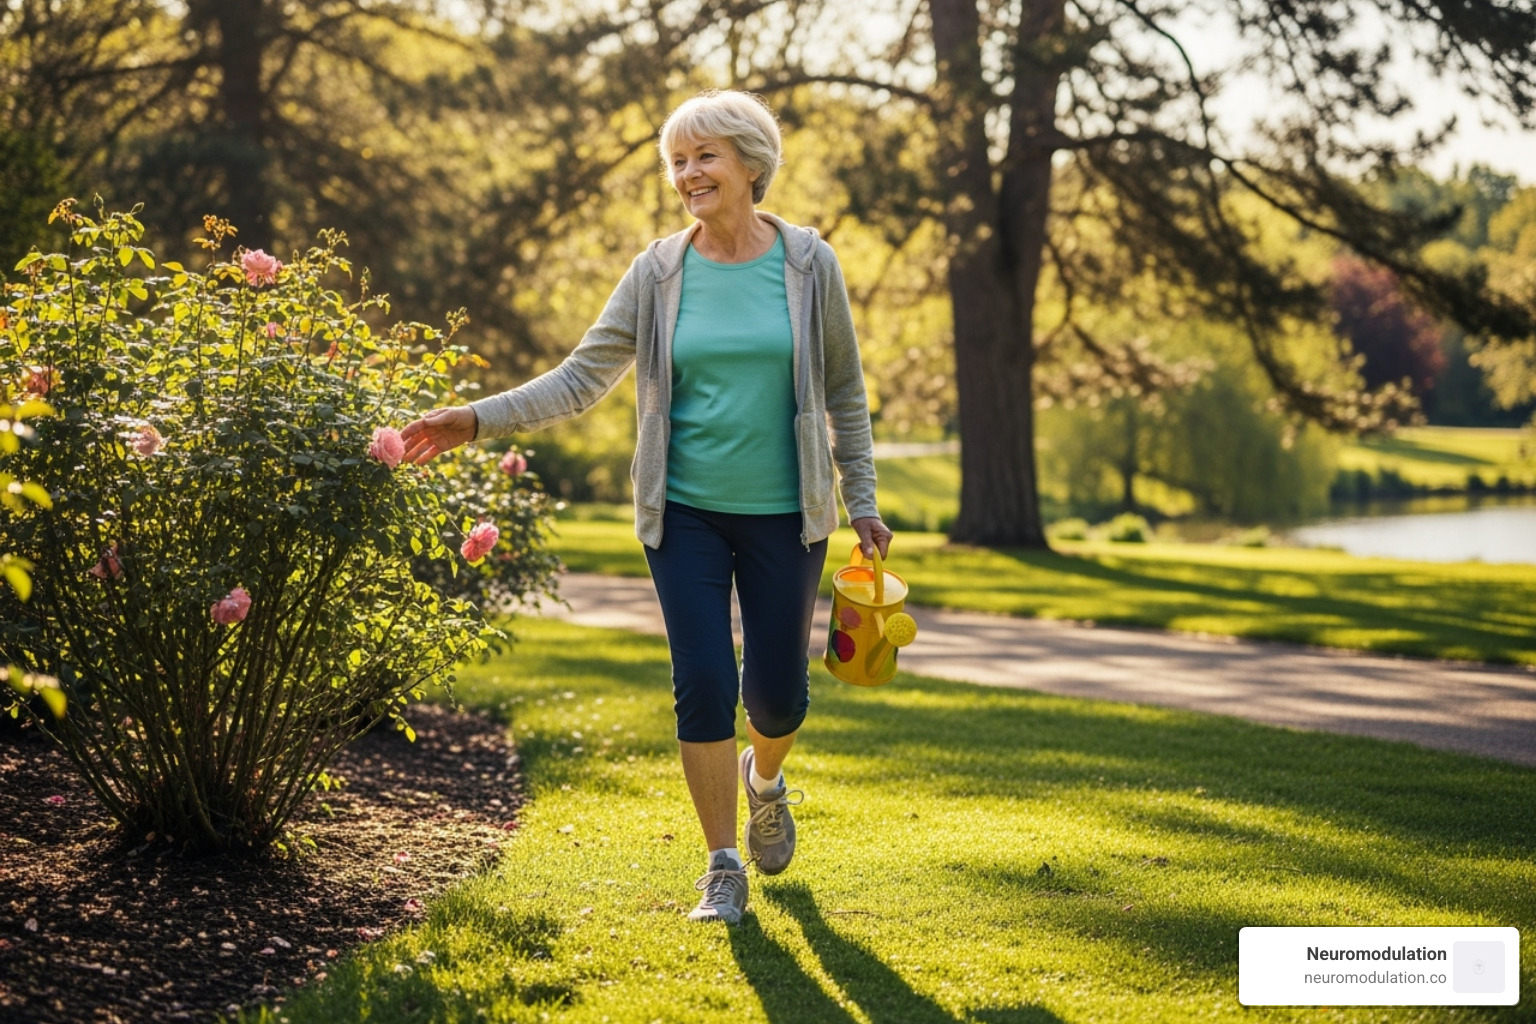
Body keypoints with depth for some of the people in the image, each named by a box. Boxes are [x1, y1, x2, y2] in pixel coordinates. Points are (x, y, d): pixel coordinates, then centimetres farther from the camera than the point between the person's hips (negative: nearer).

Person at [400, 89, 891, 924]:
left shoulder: (809, 265, -2)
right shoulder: (657, 274, -1)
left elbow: (844, 391, 5)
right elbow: (581, 379, -2)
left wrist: (862, 501, 4)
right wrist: (476, 421, -12)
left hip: (783, 513, 0)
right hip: (685, 512, 0)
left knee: (776, 689, 5)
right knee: (703, 683, -4)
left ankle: (765, 781, 41)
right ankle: (723, 865, 10)